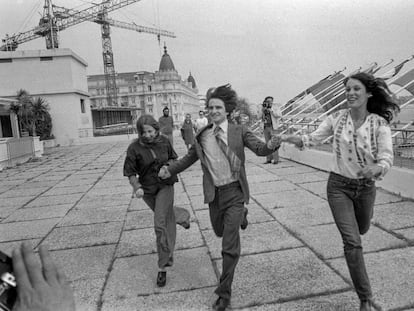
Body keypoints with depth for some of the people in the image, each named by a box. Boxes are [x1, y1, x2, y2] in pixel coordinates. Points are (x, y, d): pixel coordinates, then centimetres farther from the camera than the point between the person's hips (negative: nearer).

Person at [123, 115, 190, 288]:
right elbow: (130, 173, -12)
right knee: (166, 215, 24)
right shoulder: (134, 148, -15)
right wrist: (137, 187, -30)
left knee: (160, 225, -12)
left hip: (165, 186, -1)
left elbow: (173, 158, 8)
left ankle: (163, 267, 0)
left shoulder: (164, 141, -9)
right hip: (147, 190, 1)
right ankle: (182, 216, 61)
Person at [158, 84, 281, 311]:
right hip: (214, 193, 4)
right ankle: (241, 215, 57)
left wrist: (271, 145, -39)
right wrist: (169, 169, 0)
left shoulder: (239, 131, -5)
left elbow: (259, 148, -16)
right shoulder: (202, 136, 3)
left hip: (234, 191, -4)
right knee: (220, 232, 25)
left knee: (229, 247, -4)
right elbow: (189, 157, 13)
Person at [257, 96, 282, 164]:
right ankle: (269, 159, 10)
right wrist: (263, 109, -12)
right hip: (265, 127, 4)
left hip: (273, 127, -4)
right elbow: (259, 117, 2)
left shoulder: (276, 107, -1)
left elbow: (279, 115, -13)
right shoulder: (262, 108, 9)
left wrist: (271, 110, -20)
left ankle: (276, 159, -8)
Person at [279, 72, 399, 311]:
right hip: (339, 185, -1)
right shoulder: (337, 118, -9)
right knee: (352, 242, -5)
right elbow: (313, 139, -4)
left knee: (361, 230, 26)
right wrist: (290, 138, -20)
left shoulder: (380, 123, -13)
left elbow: (386, 159, -20)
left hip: (366, 186, 1)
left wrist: (376, 169, -42)